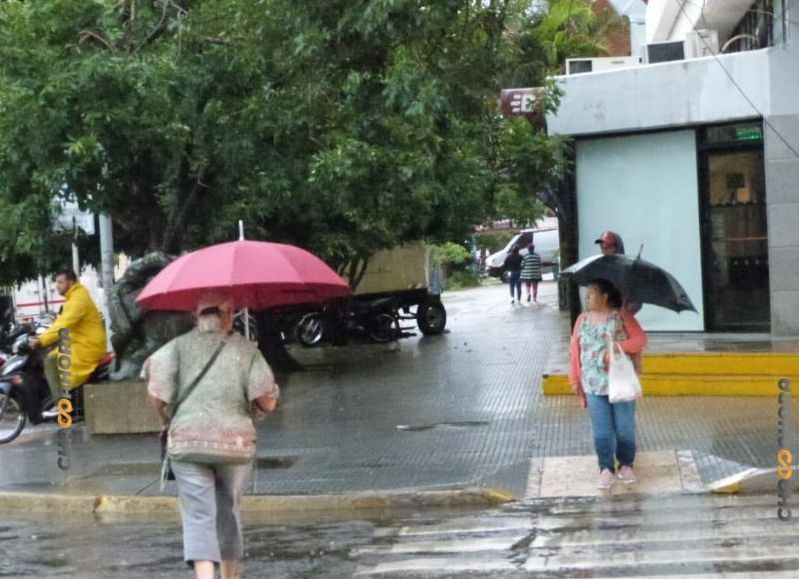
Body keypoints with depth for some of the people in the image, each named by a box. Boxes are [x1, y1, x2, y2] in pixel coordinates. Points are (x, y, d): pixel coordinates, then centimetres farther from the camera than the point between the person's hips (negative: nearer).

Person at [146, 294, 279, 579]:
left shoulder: (179, 345, 3)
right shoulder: (246, 348, 4)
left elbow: (157, 393, -10)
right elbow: (267, 400, -5)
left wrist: (166, 419, 8)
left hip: (187, 441, -1)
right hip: (236, 441, 1)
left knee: (198, 517, -3)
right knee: (228, 513, 18)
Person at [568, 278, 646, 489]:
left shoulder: (622, 316, -4)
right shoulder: (582, 320, 6)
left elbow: (640, 339, -10)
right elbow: (575, 351, 8)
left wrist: (618, 347, -23)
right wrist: (575, 380, 5)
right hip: (594, 385, 2)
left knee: (625, 428, 6)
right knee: (601, 431, 3)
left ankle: (626, 465, 22)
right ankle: (606, 468, 12)